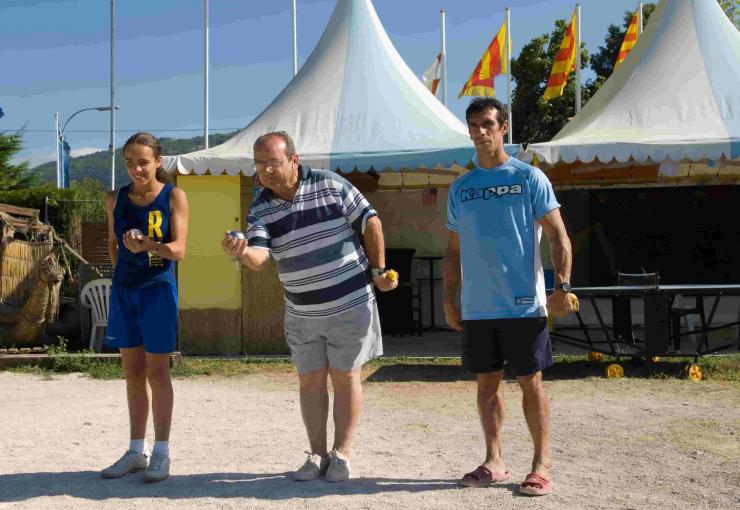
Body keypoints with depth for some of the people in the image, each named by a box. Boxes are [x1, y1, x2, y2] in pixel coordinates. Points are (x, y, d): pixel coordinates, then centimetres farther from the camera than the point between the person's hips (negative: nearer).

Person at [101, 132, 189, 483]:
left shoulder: (173, 197, -7)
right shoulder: (116, 200, 4)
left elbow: (178, 250, -14)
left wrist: (146, 245, -31)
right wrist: (122, 273, 9)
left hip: (158, 290, -4)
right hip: (123, 292, 4)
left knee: (156, 372, -2)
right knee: (133, 373, 9)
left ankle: (161, 453, 4)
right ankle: (136, 452, 17)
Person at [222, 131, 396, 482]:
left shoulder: (330, 185, -11)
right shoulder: (260, 210, -4)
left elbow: (369, 222, -2)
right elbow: (259, 258, -20)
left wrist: (378, 270, -1)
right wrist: (242, 252, -42)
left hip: (350, 304, -3)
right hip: (302, 313, 3)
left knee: (345, 377, 3)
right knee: (310, 381, 8)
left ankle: (341, 454, 12)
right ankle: (317, 455, 19)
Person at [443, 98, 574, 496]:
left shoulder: (529, 178, -2)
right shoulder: (460, 188, 11)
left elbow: (558, 237, -4)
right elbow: (454, 251, 16)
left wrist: (562, 286, -14)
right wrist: (450, 300, 11)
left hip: (523, 304, -4)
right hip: (477, 308, 4)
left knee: (530, 382, 1)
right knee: (487, 382, 9)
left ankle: (542, 465, 10)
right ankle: (494, 463, 19)